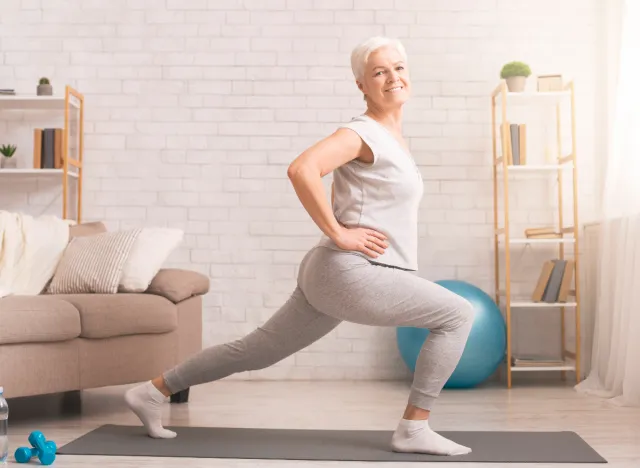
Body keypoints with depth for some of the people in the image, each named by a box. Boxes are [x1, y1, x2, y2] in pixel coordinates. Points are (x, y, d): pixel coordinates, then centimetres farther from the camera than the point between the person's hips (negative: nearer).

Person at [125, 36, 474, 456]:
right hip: (350, 272, -10)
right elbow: (302, 169, -28)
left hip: (338, 275, 10)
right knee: (458, 314, -7)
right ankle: (414, 429, 0)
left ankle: (154, 391, 26)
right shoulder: (362, 133, -12)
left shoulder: (393, 135, 17)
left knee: (257, 350, 16)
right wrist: (338, 233, -22)